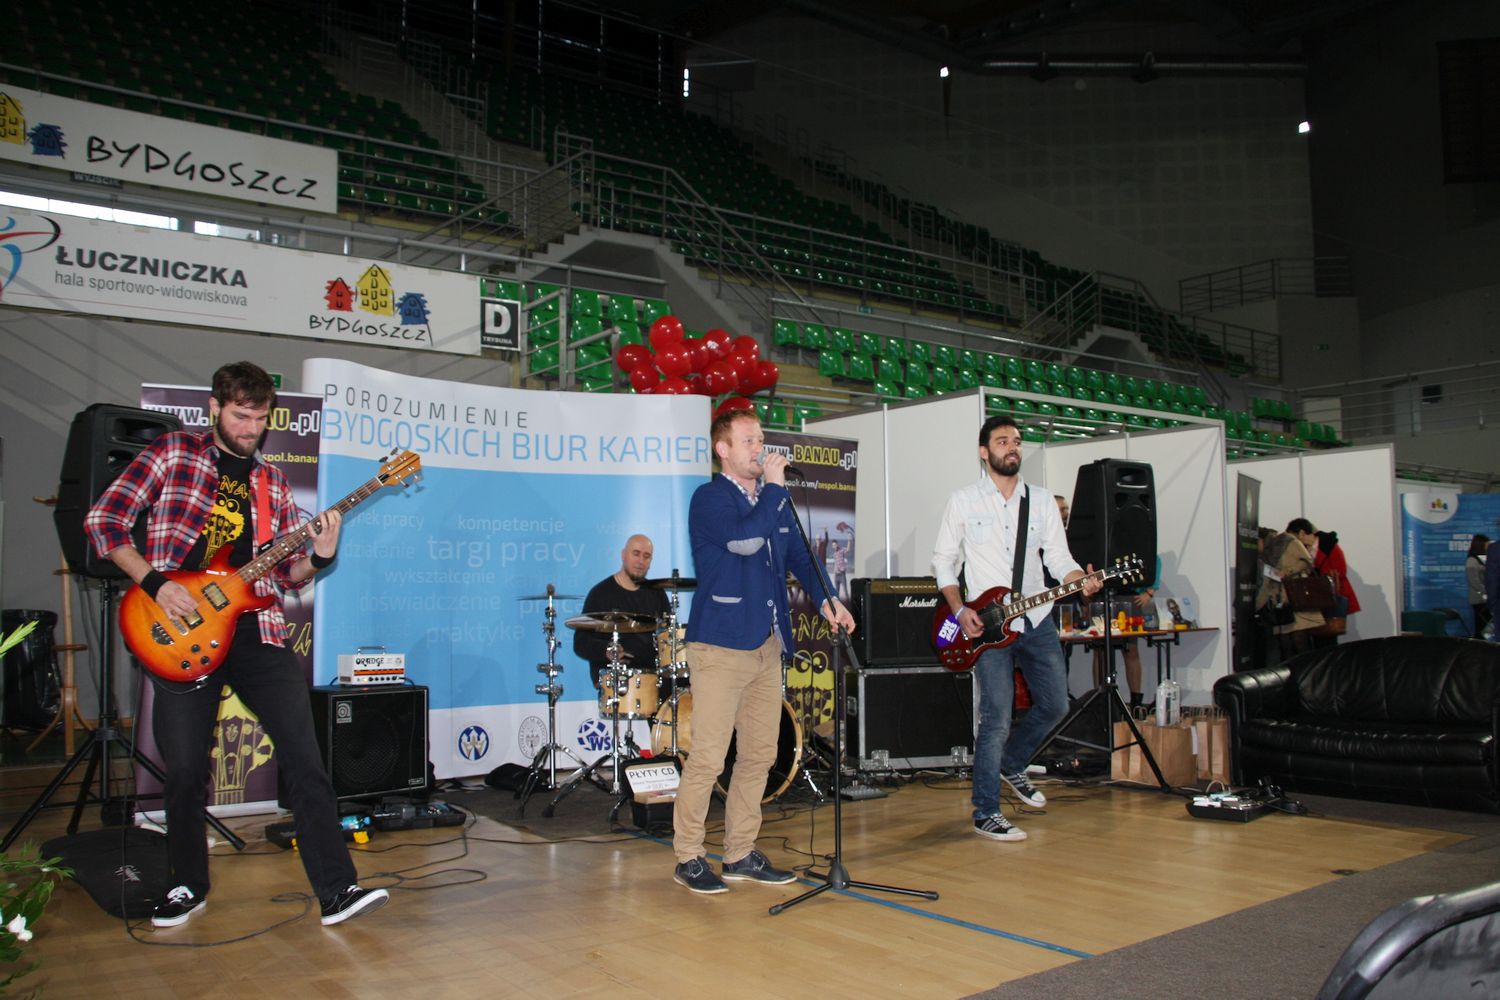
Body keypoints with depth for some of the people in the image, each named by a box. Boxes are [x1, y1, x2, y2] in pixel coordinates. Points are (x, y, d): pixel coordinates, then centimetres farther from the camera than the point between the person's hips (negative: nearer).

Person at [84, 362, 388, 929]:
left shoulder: (272, 484, 16)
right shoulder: (172, 454, 6)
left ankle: (337, 889, -5)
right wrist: (155, 582, -10)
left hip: (257, 633, 2)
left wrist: (319, 558, -7)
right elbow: (103, 520, 1)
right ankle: (188, 886, 28)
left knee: (304, 758, -7)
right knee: (185, 769, 5)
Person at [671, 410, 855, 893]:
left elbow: (799, 554, 17)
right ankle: (688, 857, 8)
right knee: (708, 757, -5)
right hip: (720, 644, -7)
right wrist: (773, 486, -12)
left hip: (768, 644, 7)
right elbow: (745, 540, -22)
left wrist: (827, 599, 1)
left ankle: (741, 854, 20)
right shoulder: (709, 498, -6)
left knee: (759, 754, 10)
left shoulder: (774, 501, 16)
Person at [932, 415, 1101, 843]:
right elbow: (943, 561, 2)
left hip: (1037, 620, 5)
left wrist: (1081, 580, -16)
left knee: (1054, 705, 9)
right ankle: (986, 814, 5)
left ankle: (1011, 764, 36)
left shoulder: (1042, 500, 8)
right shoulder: (963, 501, -1)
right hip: (988, 626, -4)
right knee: (997, 720, -7)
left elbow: (1058, 557, 5)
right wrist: (960, 611, -9)